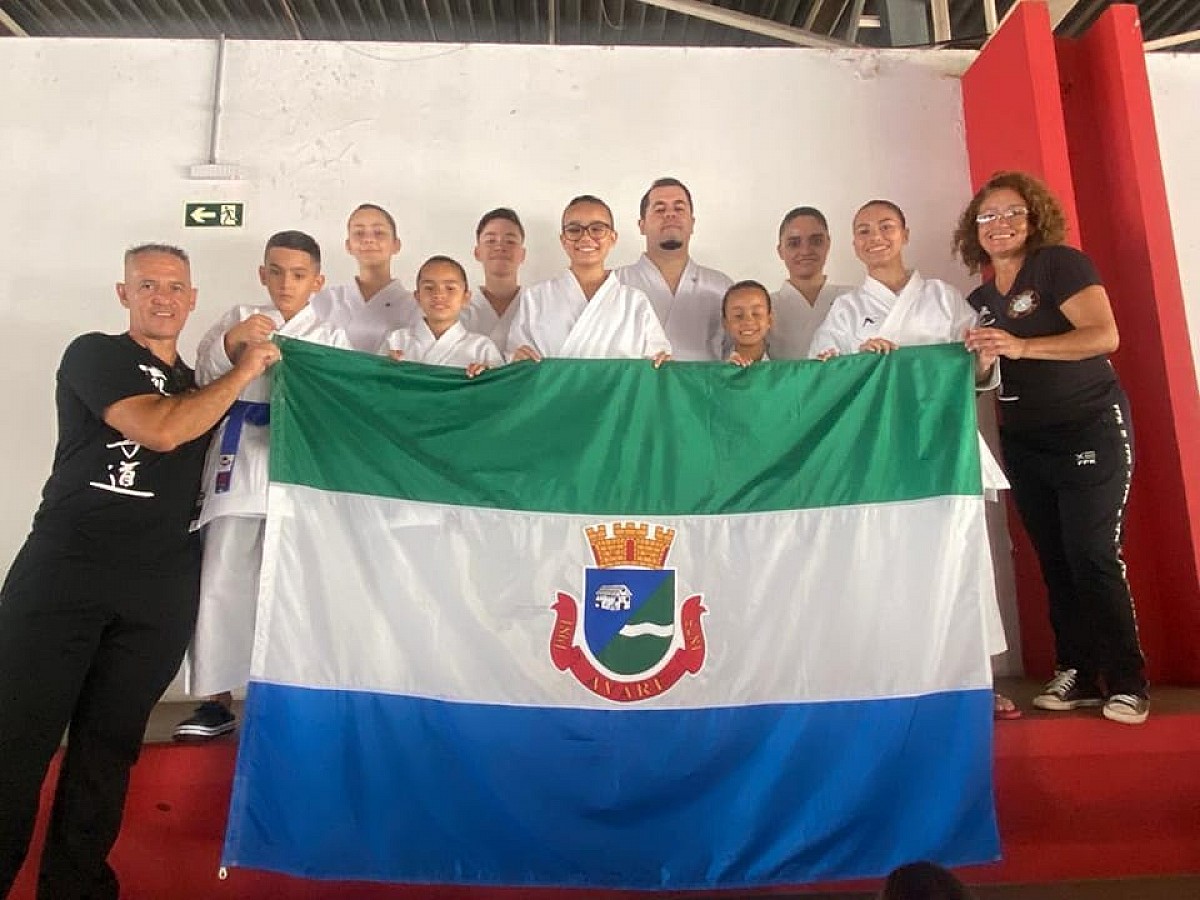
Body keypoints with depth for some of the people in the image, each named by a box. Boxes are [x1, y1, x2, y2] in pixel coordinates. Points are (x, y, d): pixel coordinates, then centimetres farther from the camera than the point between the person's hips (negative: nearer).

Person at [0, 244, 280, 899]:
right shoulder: (94, 355, 2)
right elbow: (160, 429, -15)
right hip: (64, 568, -4)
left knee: (110, 743, 11)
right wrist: (245, 371, -7)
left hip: (161, 585, 4)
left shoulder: (200, 387, 19)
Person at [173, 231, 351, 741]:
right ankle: (217, 699, 9)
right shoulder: (239, 317, 16)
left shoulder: (331, 337, 13)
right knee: (222, 578, -3)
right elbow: (204, 377, 5)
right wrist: (232, 341, -11)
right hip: (241, 460, 1)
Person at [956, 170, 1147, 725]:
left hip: (1091, 432, -6)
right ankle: (1075, 675, 18)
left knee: (1094, 558, -8)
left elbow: (1104, 335, -20)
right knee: (1054, 562, 8)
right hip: (1024, 444, 6)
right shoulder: (979, 300, 11)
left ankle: (1127, 683, 6)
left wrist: (1020, 346, -31)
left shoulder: (1060, 264, -6)